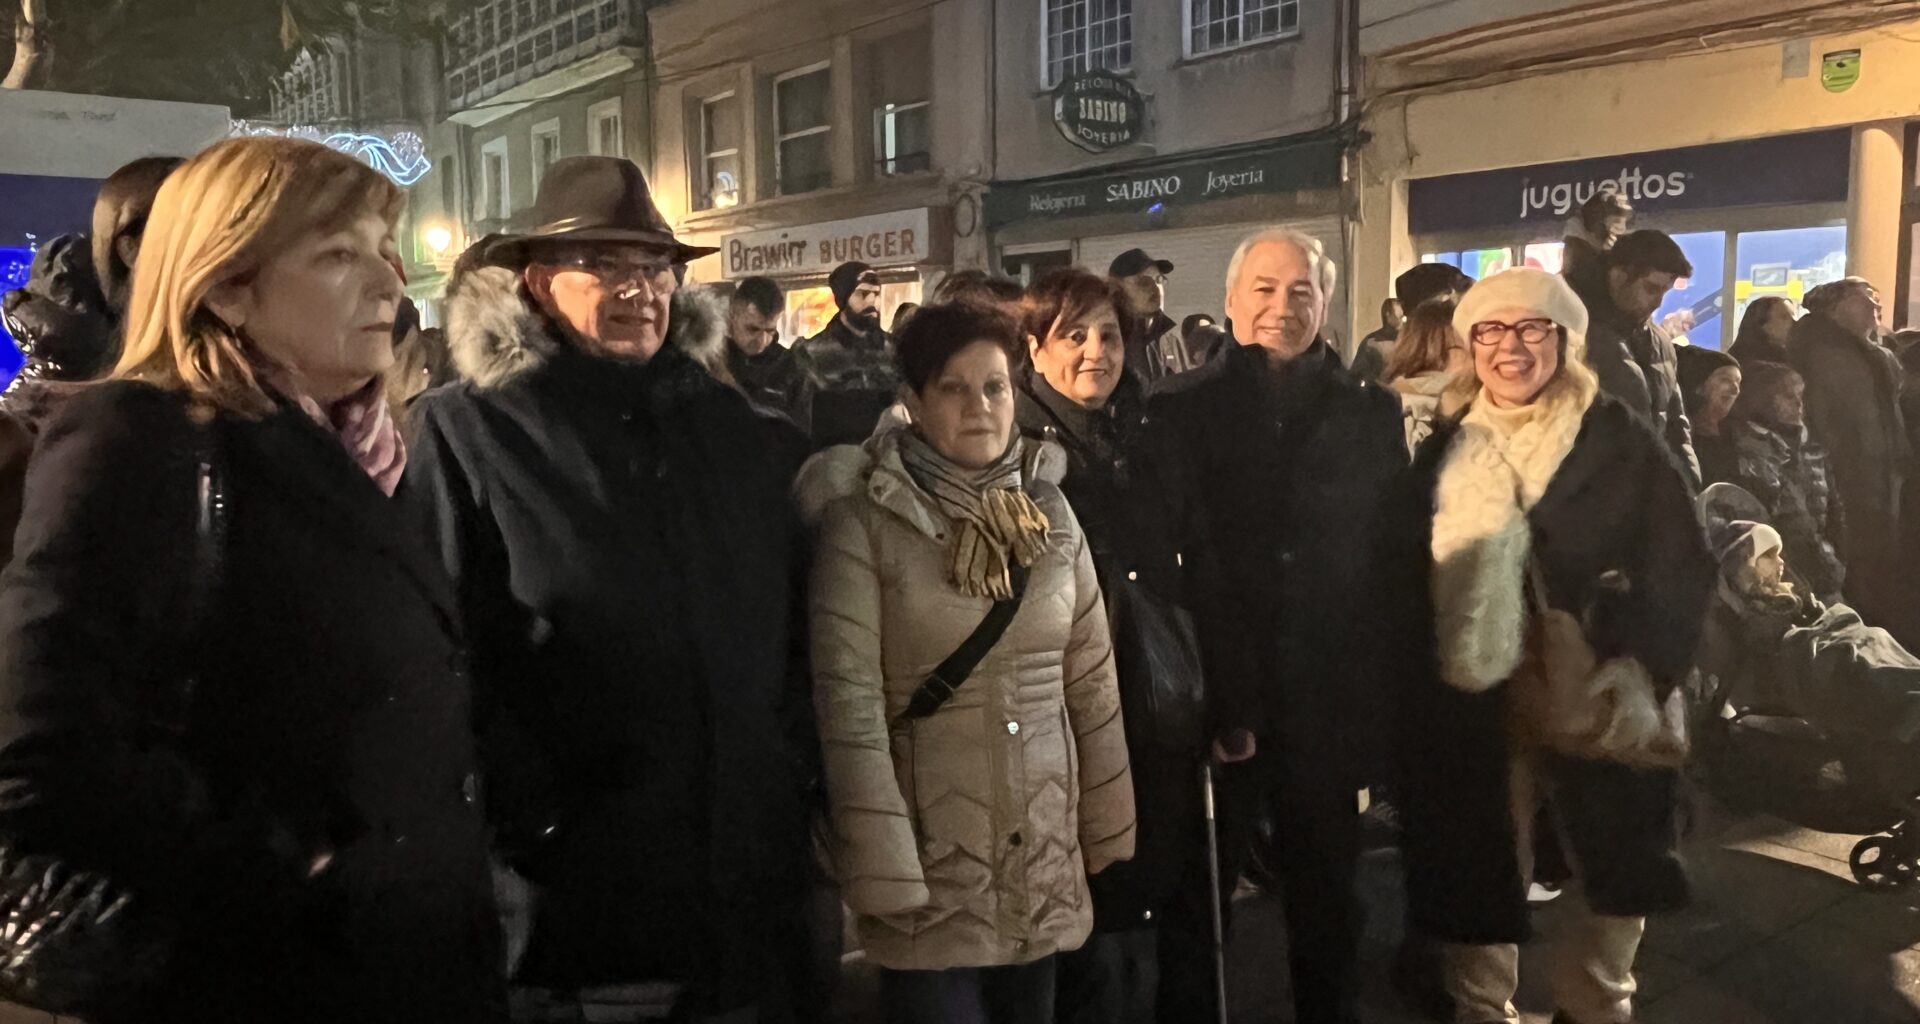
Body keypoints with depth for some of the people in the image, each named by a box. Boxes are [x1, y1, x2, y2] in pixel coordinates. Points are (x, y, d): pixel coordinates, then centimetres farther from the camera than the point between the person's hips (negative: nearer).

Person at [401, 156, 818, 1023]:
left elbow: (801, 622, 15)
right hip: (573, 905, -4)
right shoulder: (463, 432, -6)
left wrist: (793, 771, 5)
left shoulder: (743, 433, 9)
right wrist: (533, 826, -15)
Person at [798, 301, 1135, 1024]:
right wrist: (883, 870, -16)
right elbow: (848, 701, -13)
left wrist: (1105, 830, 7)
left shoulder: (1049, 509, 5)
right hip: (929, 867, -4)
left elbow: (1093, 681, 7)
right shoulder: (864, 521, -10)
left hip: (1045, 865, 4)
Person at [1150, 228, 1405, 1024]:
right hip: (1212, 698, -2)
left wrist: (1382, 696, -1)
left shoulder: (1372, 412, 6)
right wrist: (1215, 700, -12)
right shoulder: (1179, 408, -2)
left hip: (1326, 700, 2)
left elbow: (1394, 560, 4)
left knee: (1327, 892, 16)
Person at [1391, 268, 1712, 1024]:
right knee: (1476, 873, 6)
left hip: (1601, 706, -1)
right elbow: (1405, 573, 8)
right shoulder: (1446, 451, 7)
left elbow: (1683, 567, -4)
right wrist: (1424, 680, -2)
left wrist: (1644, 671, -16)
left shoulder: (1621, 442, 0)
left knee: (1616, 866, 11)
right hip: (1474, 706, 1)